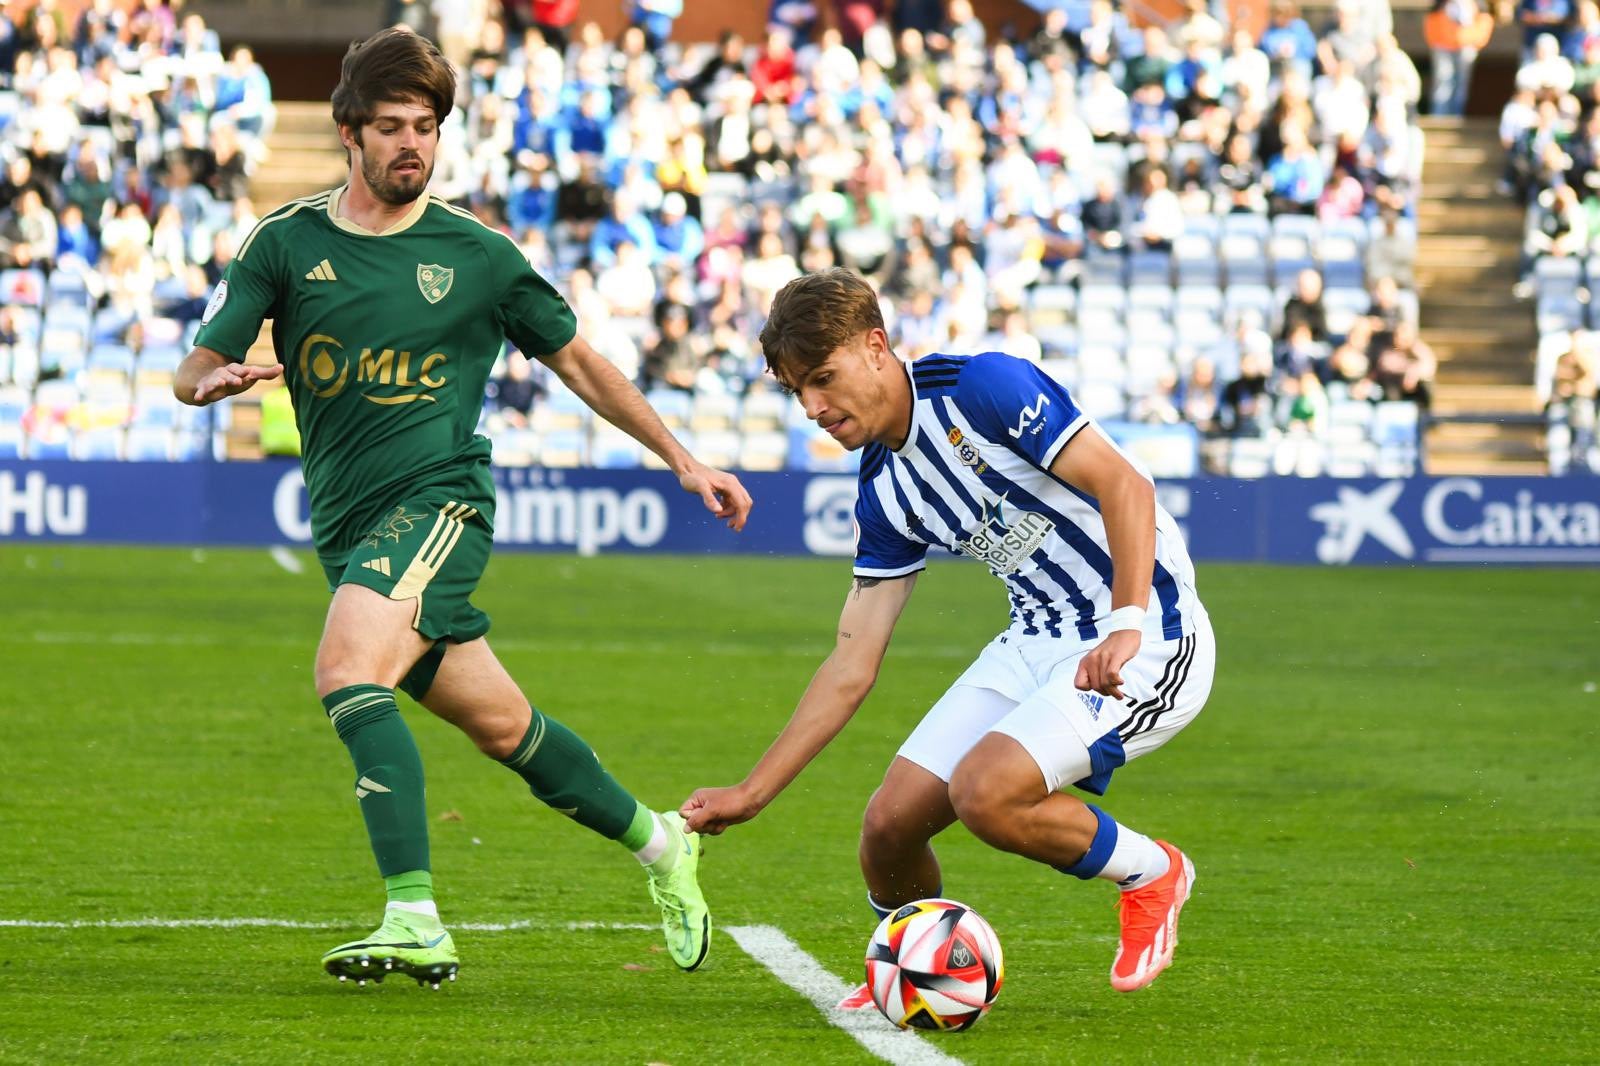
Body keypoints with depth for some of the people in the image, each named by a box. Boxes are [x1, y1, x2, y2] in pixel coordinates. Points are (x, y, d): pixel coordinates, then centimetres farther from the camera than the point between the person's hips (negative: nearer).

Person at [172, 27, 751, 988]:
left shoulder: (476, 254, 3)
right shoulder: (287, 243, 6)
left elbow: (577, 361, 14)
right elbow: (193, 373, 4)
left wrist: (683, 460, 12)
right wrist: (216, 379, -21)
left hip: (438, 498, -4)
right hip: (347, 524, 4)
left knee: (348, 667, -29)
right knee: (501, 725, 10)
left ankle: (416, 920, -33)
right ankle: (657, 843, 34)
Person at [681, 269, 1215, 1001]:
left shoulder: (982, 388, -15)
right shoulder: (883, 494, 8)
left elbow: (1124, 485, -20)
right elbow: (852, 667, 10)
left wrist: (1126, 627, -33)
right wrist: (748, 796, 6)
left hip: (1144, 637, -8)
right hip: (1038, 641, 8)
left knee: (984, 792, -27)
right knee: (890, 823, -3)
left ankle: (1150, 874, -1)